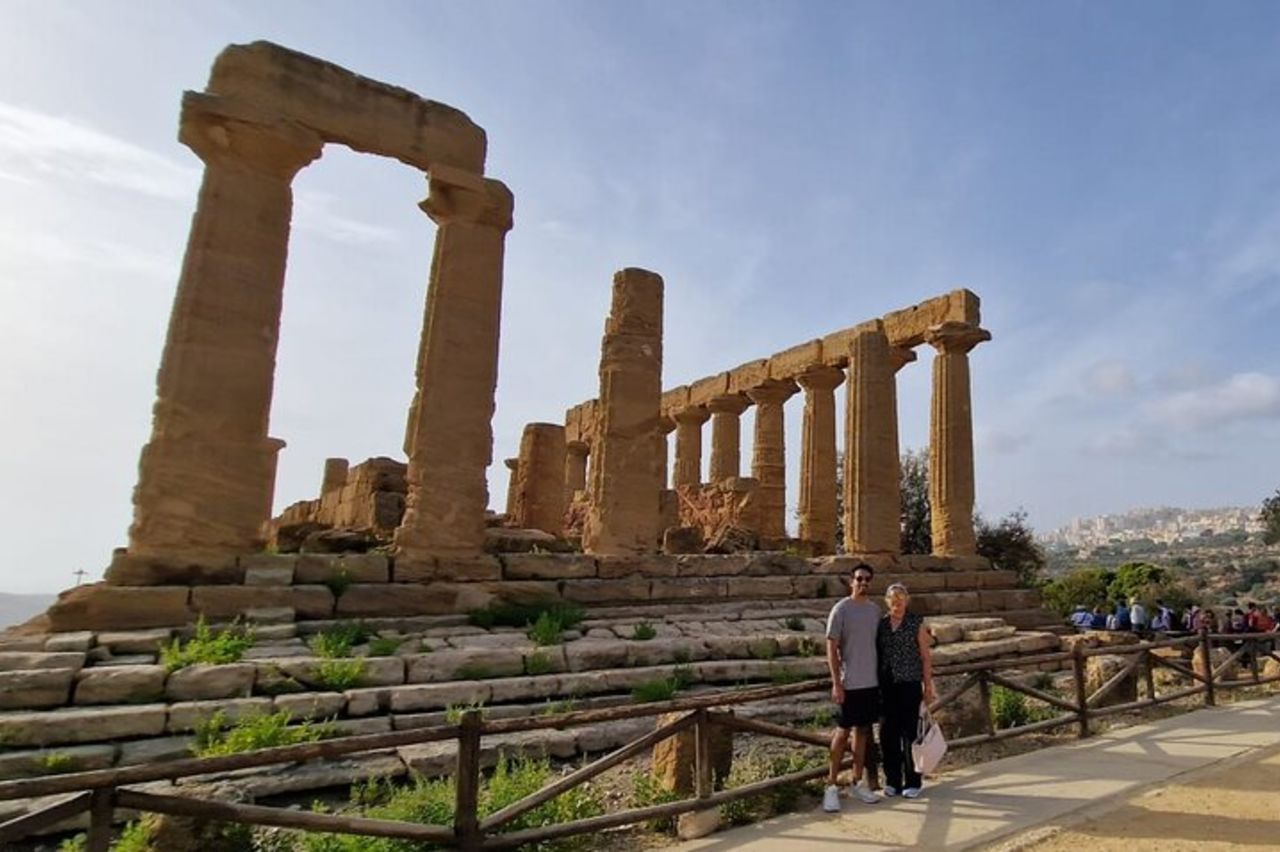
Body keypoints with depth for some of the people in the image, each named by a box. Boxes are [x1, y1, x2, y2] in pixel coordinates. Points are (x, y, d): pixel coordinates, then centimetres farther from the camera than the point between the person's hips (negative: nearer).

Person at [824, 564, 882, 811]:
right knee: (843, 731, -1)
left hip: (872, 681, 6)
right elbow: (831, 647, -12)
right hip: (850, 683, -6)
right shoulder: (841, 609, -11)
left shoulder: (875, 609, 7)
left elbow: (879, 644, 14)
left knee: (863, 730, 12)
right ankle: (831, 785, 8)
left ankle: (857, 782, 22)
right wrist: (836, 683, -16)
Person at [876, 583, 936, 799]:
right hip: (886, 686, 3)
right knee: (888, 733, 7)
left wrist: (928, 686, -3)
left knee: (910, 732, 3)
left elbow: (926, 657, 0)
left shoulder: (916, 623, -1)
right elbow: (876, 655, 9)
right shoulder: (880, 624, 6)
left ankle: (912, 782, 17)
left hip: (909, 684, -3)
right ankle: (892, 780, 20)